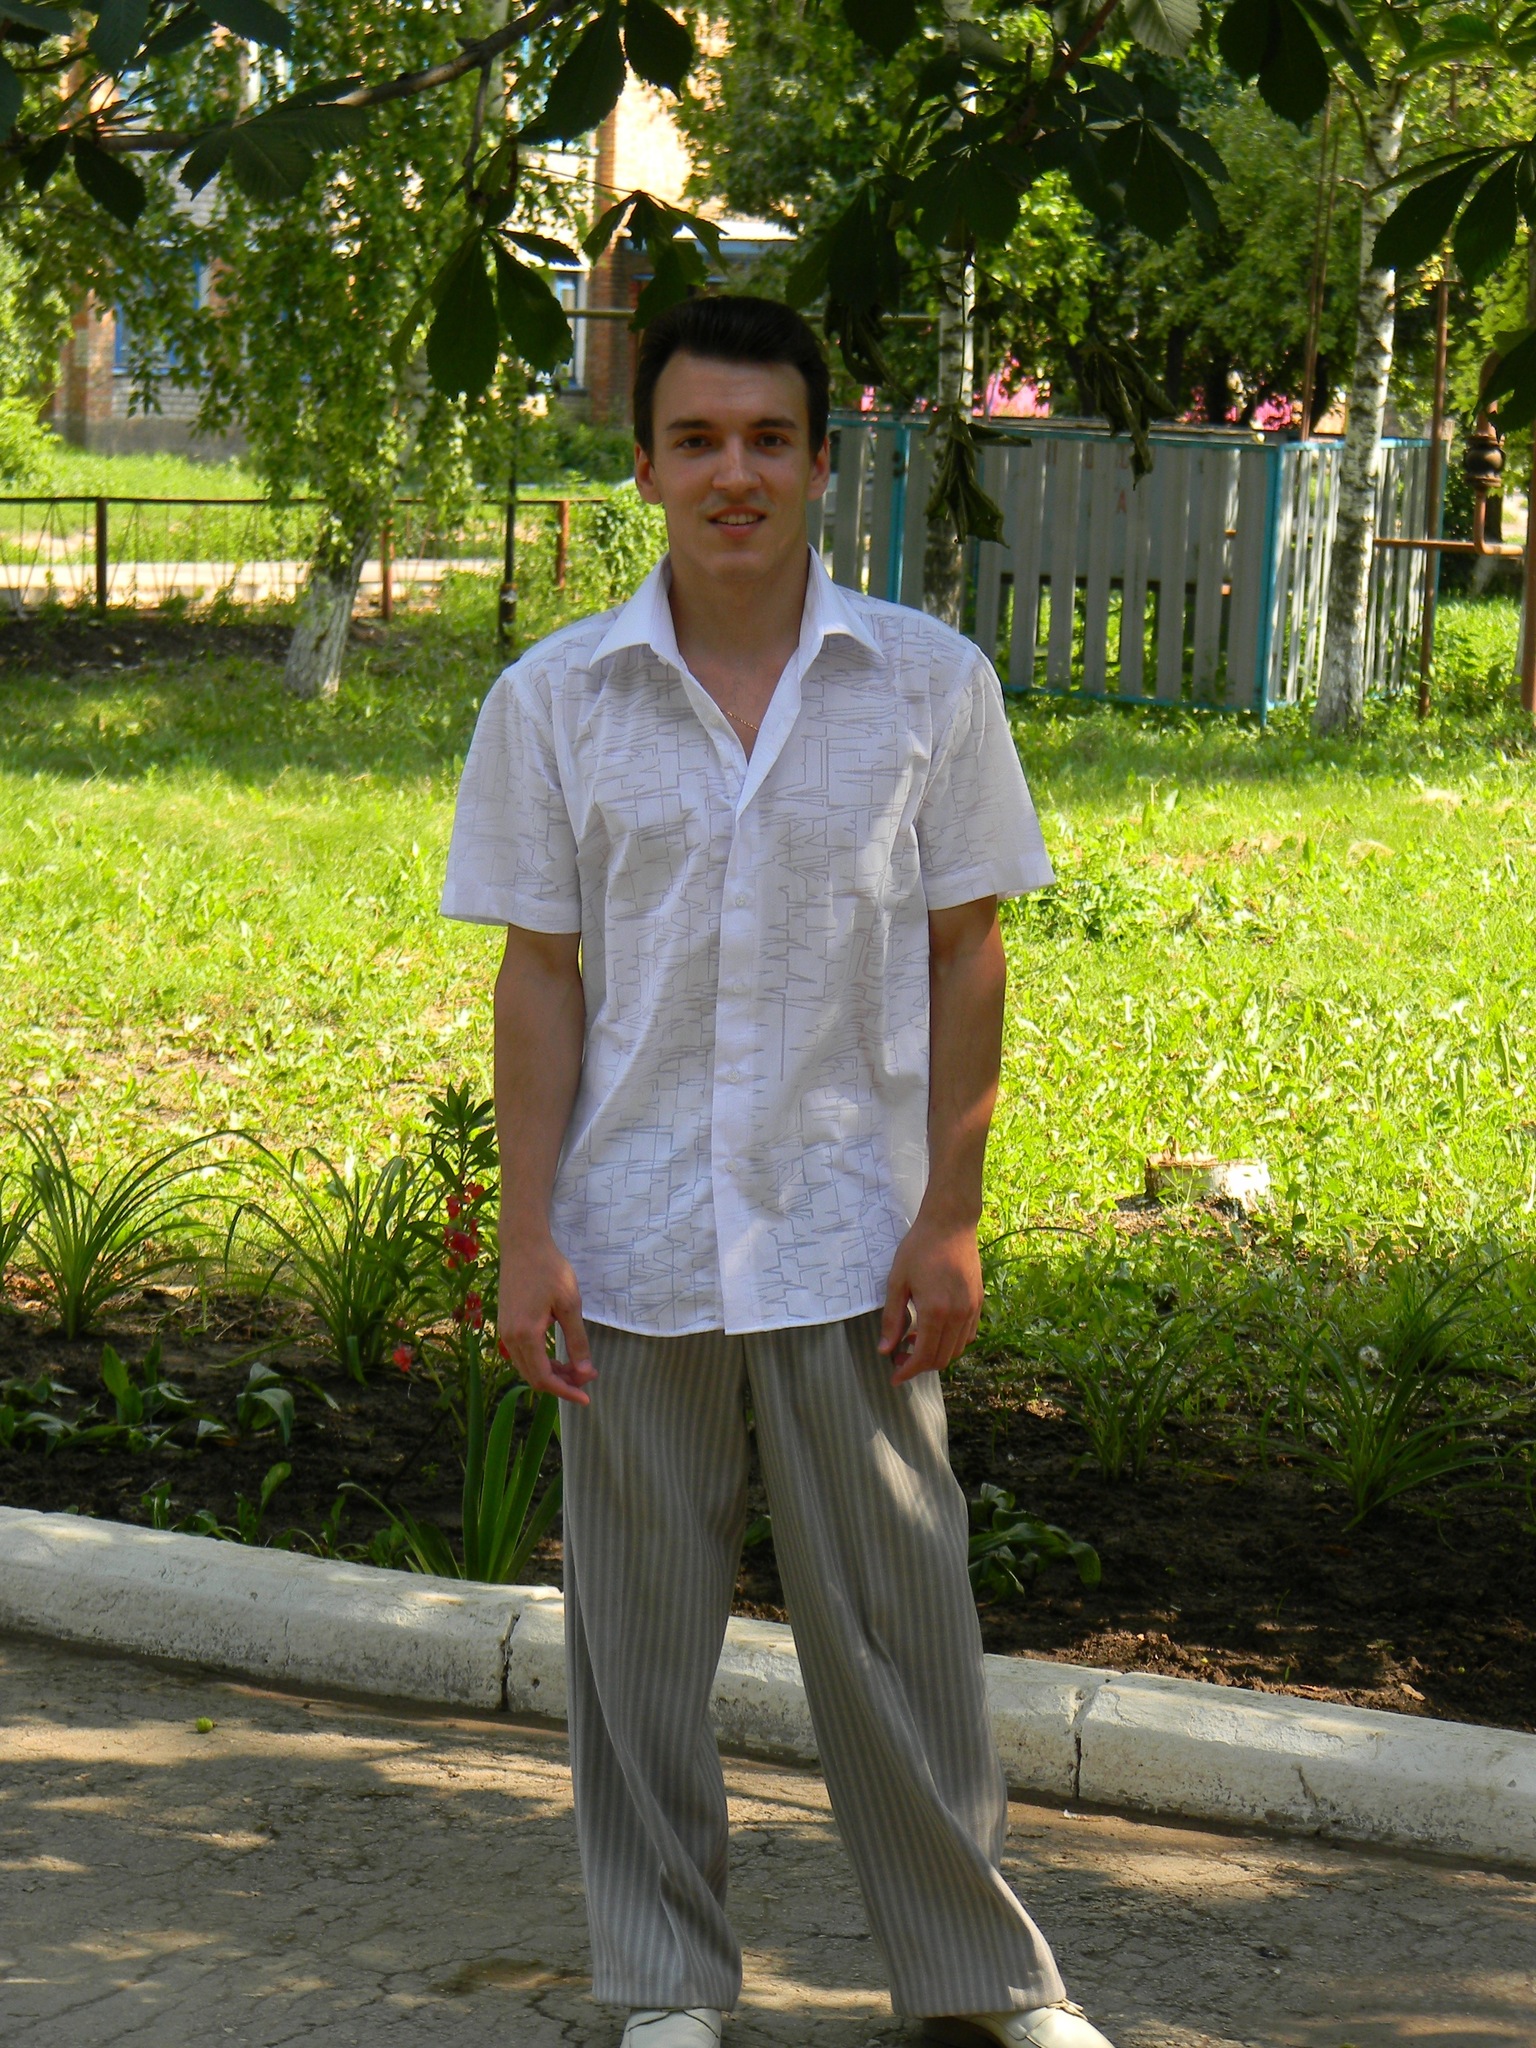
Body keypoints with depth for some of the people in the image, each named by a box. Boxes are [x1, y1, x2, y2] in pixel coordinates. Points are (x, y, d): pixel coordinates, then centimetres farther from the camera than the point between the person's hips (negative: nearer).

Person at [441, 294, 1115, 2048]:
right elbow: (541, 974, 2)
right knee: (640, 1631, 9)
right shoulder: (555, 699, -1)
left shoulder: (929, 684, -1)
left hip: (849, 1240, 0)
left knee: (896, 1623, 7)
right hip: (635, 1243, 1)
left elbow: (964, 953, 2)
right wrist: (526, 1232, -3)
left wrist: (950, 1217, -3)